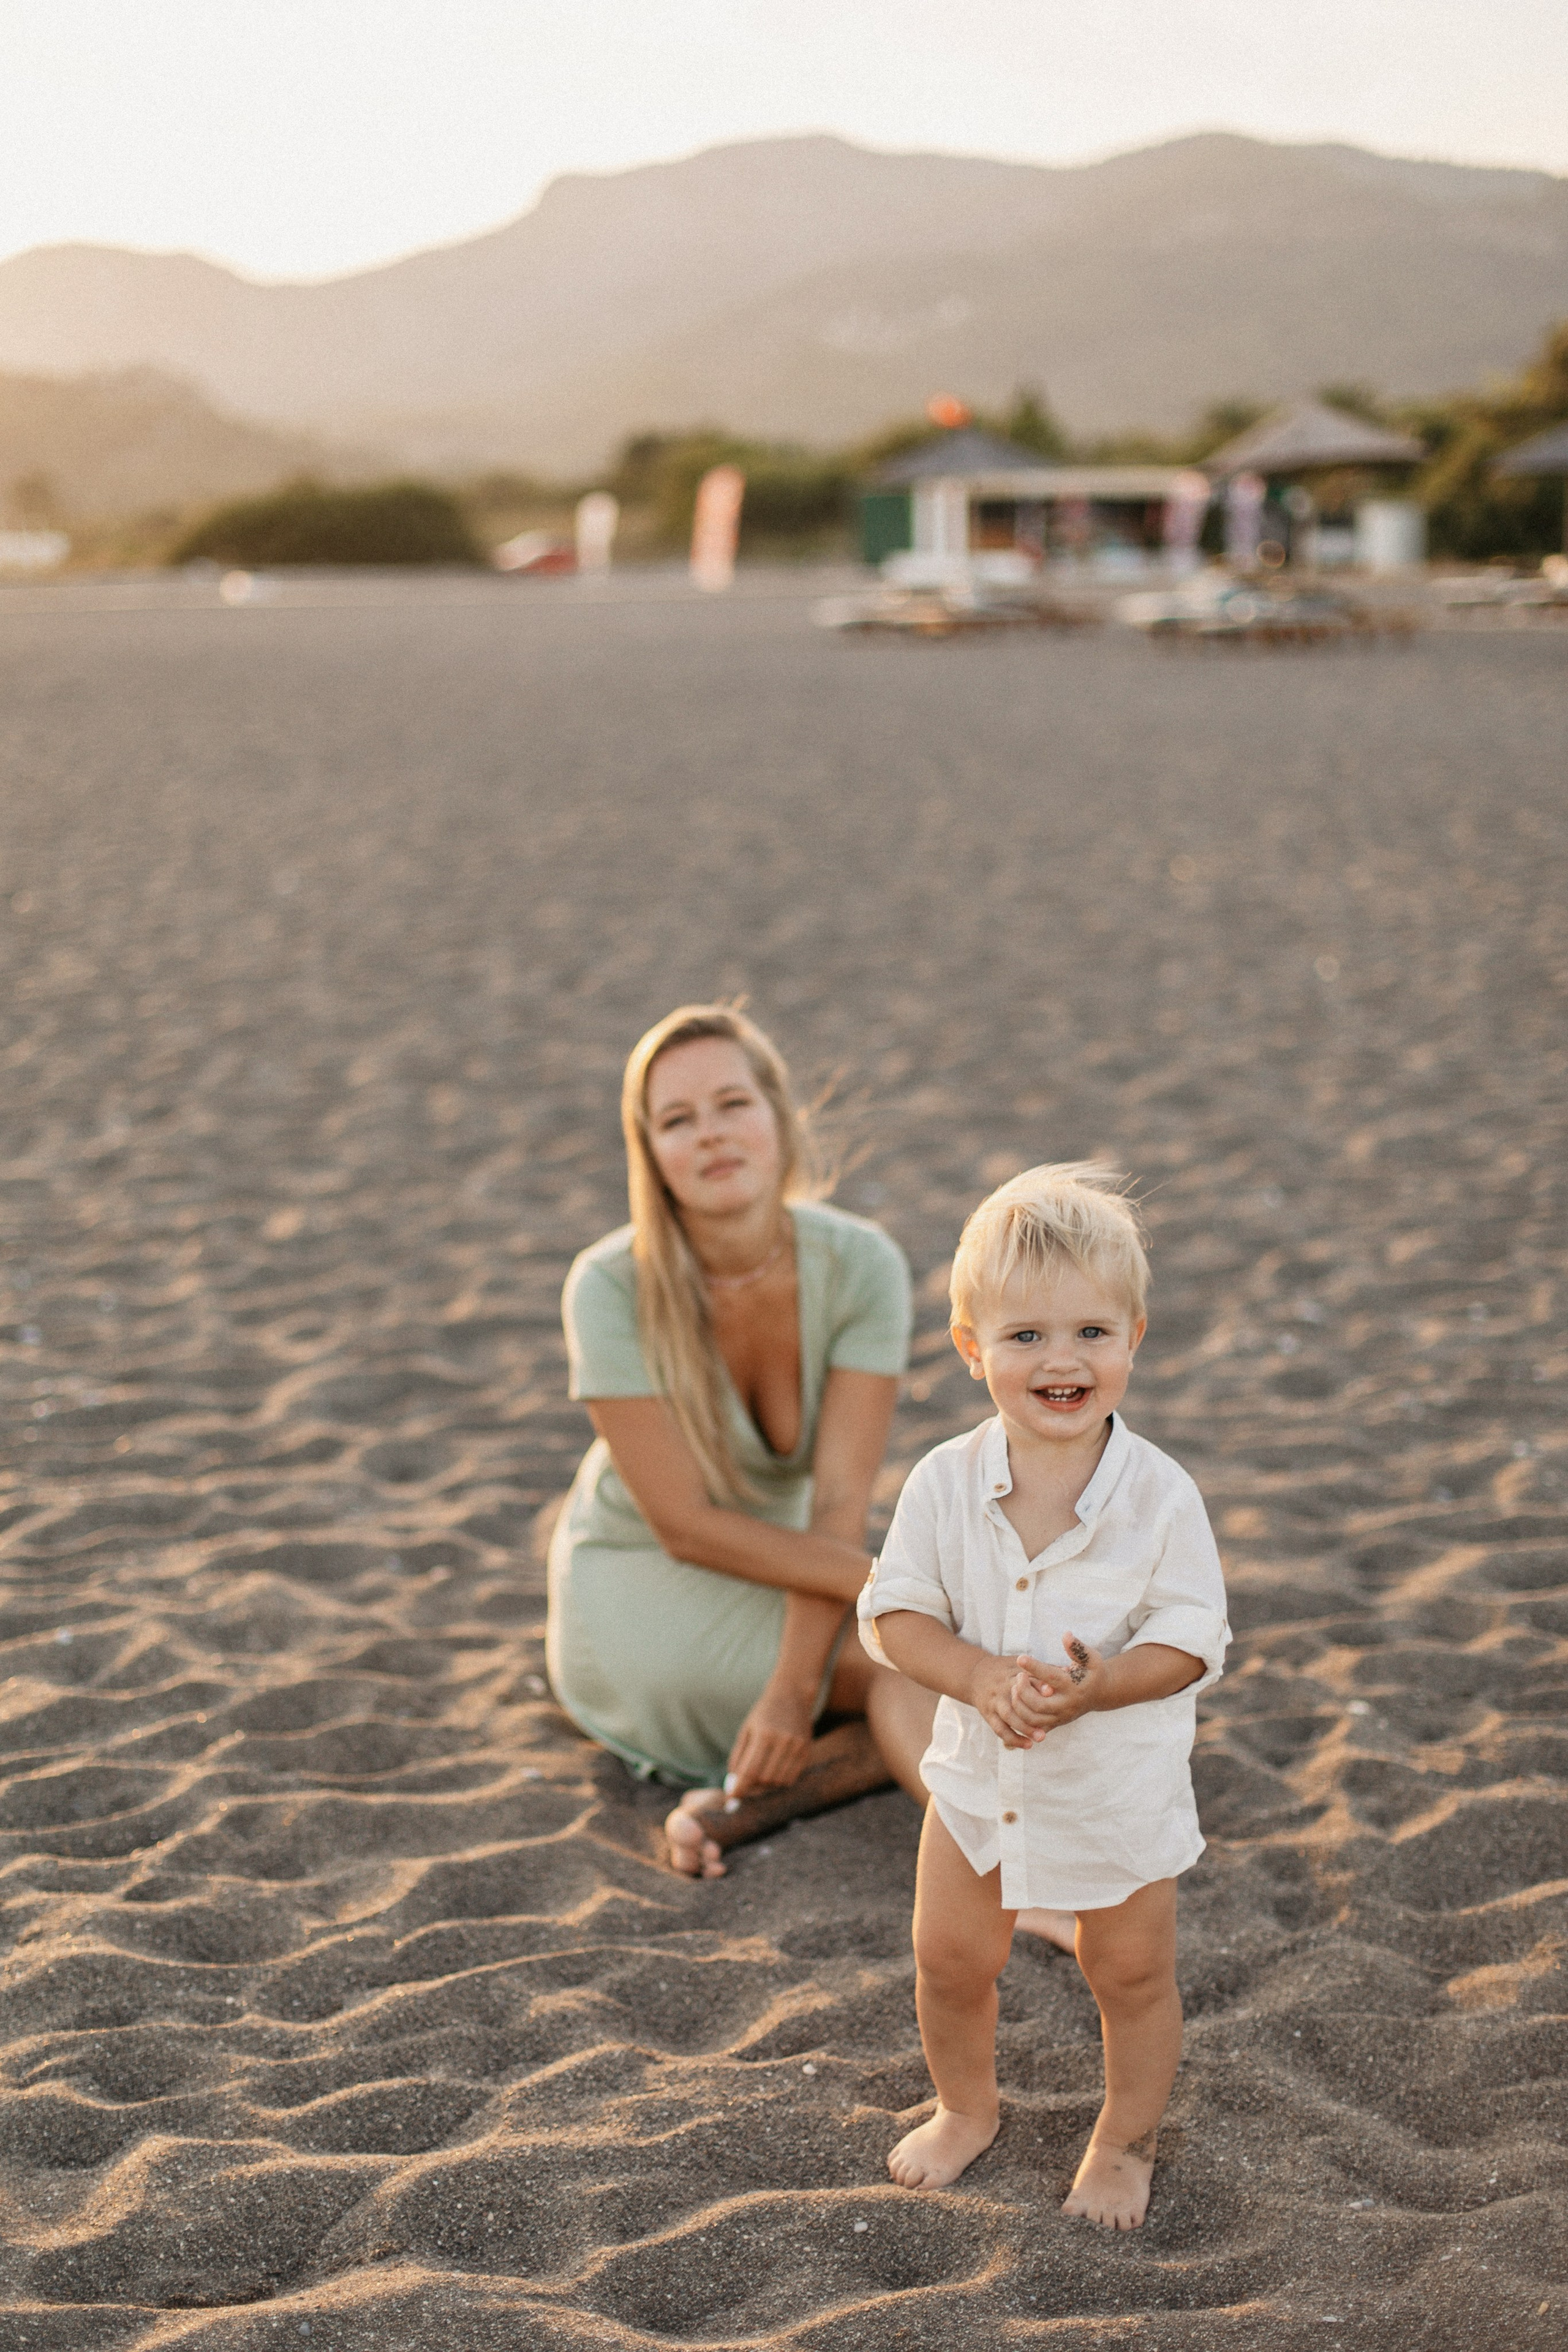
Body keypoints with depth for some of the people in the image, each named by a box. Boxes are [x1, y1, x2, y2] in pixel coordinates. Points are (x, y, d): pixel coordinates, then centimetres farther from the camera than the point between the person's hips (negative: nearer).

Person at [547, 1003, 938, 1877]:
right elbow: (685, 1524, -22)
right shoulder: (614, 1287, -23)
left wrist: (794, 1690, -31)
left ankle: (758, 1798, -25)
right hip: (637, 1597, -4)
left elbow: (840, 1502, -20)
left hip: (781, 1575, 4)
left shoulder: (862, 1264, -16)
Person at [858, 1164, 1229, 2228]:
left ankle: (1126, 2139, 39)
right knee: (950, 1957, 16)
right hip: (980, 1773, 2)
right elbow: (894, 1611, -10)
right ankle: (968, 2106, 44)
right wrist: (979, 1676, -27)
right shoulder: (947, 1482, -15)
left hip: (1120, 1789, -2)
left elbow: (1192, 1639, -17)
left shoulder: (1159, 1494, -21)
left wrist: (1097, 1685, -33)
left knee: (1133, 1975, 14)